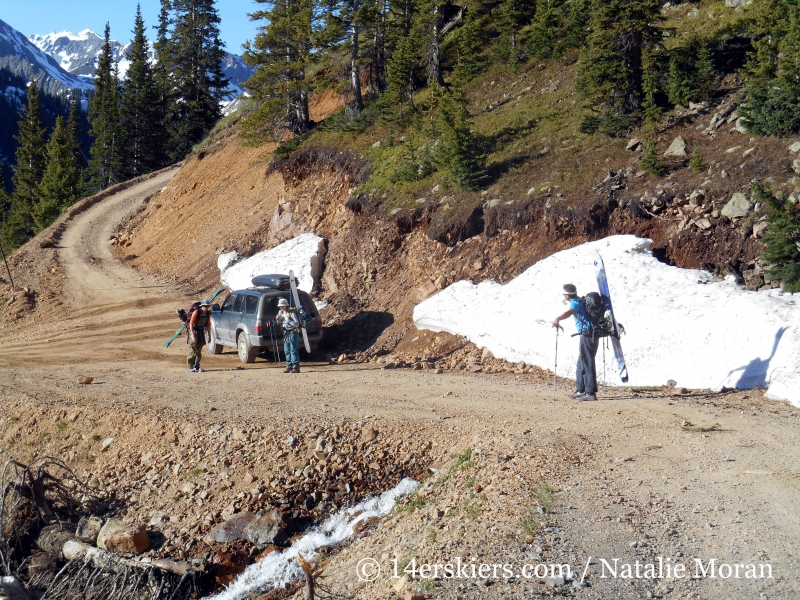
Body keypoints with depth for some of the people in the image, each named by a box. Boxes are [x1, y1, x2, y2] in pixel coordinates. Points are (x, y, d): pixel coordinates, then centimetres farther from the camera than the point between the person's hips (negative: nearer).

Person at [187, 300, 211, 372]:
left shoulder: (208, 314, 0)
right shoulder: (196, 312, -18)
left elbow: (208, 325, 10)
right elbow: (191, 324, -20)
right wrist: (193, 335, -25)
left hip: (201, 331, 6)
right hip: (194, 331, -6)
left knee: (199, 350, 6)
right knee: (193, 349, -8)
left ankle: (196, 367, 11)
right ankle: (190, 367, -3)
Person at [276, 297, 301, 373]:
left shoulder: (292, 313, -13)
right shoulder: (280, 312, 9)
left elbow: (297, 324, -17)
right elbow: (280, 324, 19)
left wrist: (289, 320, -28)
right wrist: (278, 320, -2)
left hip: (293, 332, -8)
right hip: (286, 333, 8)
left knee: (293, 350, -10)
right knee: (287, 351, 9)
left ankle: (296, 367, -9)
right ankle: (289, 366, 16)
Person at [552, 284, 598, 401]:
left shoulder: (575, 303, -15)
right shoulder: (579, 301, 15)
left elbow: (569, 312, -38)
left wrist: (557, 319, -52)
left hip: (588, 335, -10)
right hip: (590, 334, 10)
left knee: (587, 363, -9)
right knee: (581, 363, 16)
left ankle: (591, 392, -9)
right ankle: (581, 390, 22)